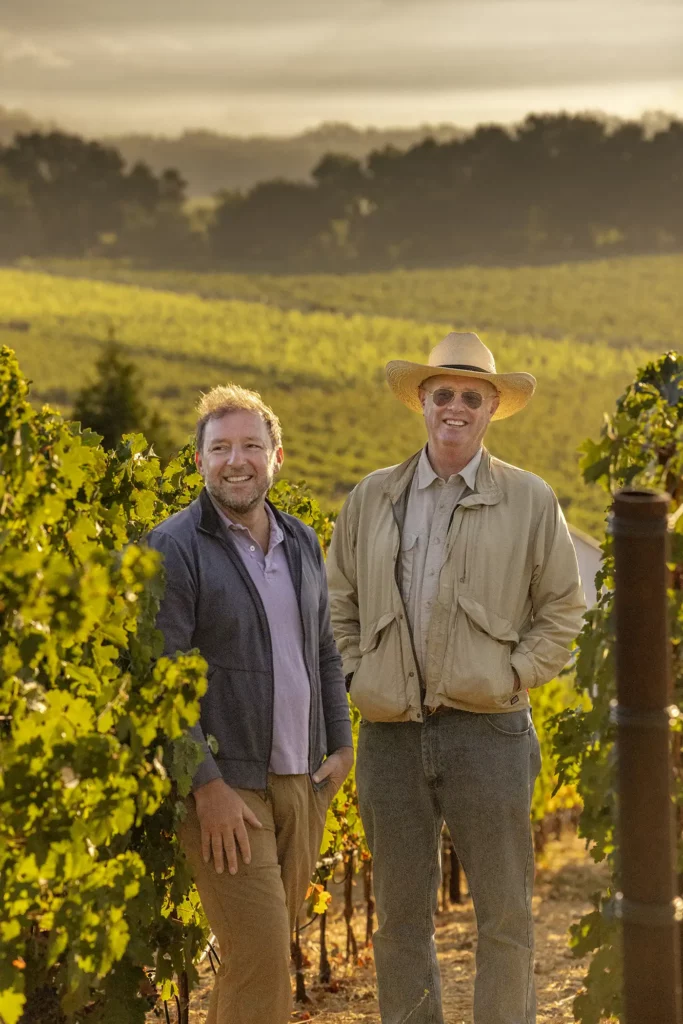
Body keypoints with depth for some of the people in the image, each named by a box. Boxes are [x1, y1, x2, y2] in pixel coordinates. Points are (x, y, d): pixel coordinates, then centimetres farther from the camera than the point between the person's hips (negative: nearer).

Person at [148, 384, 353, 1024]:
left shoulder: (301, 544, 13)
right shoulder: (173, 551, -9)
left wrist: (340, 745, 13)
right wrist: (207, 784, -18)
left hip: (302, 781, 7)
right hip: (226, 789, -7)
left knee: (266, 948, 12)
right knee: (260, 962, -11)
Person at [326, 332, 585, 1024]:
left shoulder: (530, 501, 5)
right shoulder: (372, 498, 10)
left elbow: (562, 609, 8)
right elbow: (338, 601, 18)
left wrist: (515, 676, -3)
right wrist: (356, 675, 5)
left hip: (487, 727, -2)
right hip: (390, 733, 2)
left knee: (504, 914, 1)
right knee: (400, 915, 9)